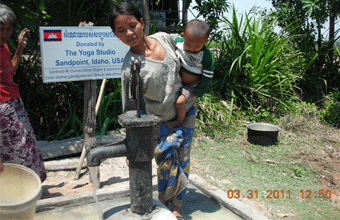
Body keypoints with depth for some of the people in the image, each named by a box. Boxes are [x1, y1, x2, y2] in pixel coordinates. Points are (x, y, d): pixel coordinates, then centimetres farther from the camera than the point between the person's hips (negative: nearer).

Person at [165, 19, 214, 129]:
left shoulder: (206, 57, -26)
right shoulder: (177, 42, -17)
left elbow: (207, 78, -17)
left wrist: (196, 93, -13)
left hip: (191, 85, -5)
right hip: (177, 81, 6)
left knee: (180, 101, -21)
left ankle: (179, 120, 8)